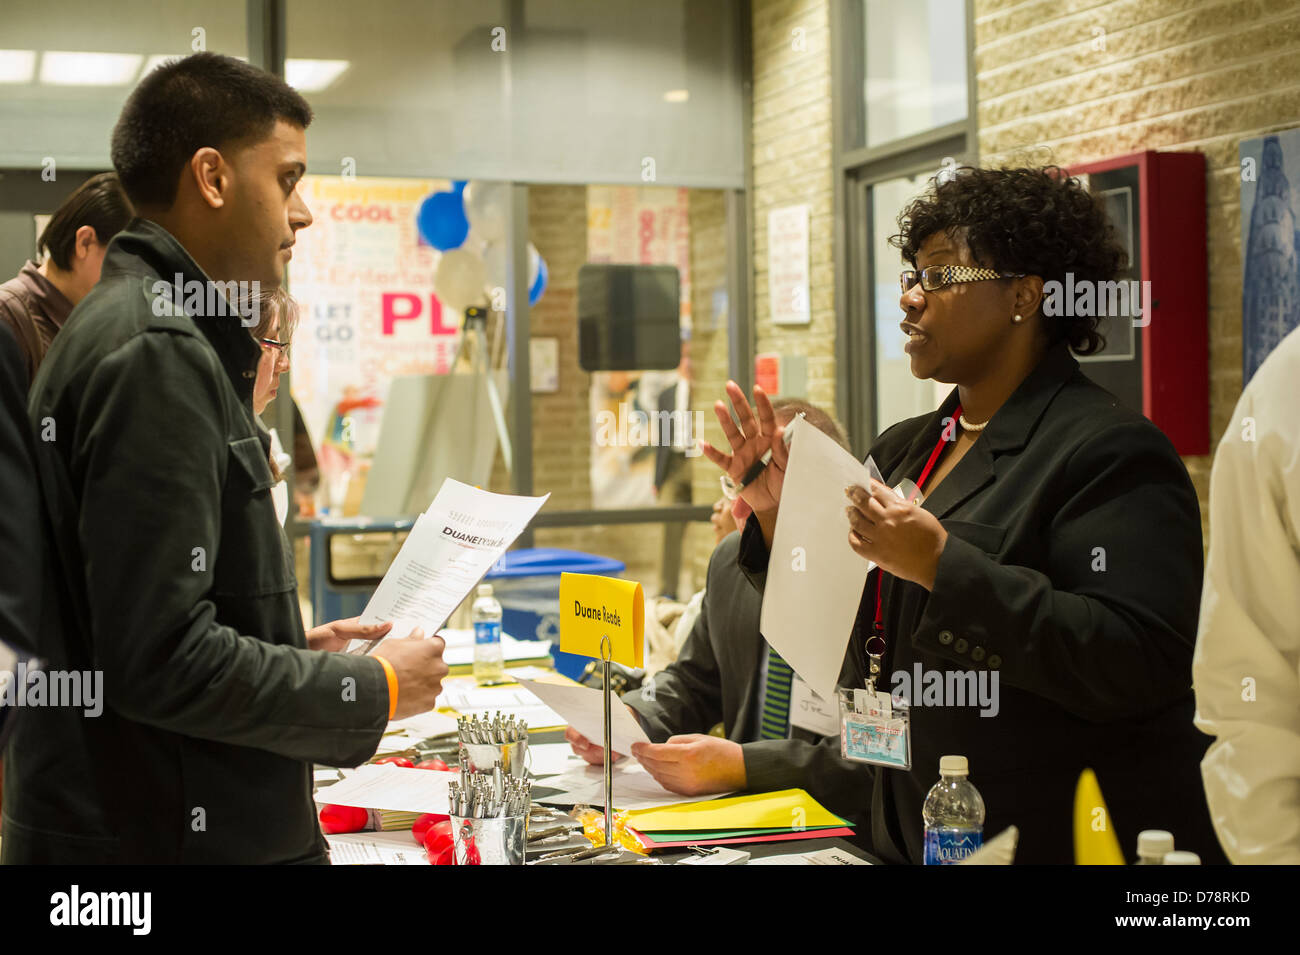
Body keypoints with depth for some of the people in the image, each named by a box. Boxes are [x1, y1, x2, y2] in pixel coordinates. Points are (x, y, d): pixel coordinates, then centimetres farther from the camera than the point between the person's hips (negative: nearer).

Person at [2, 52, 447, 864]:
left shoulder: (164, 334, 12)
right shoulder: (156, 353, -19)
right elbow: (164, 661, -24)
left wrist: (299, 652, 12)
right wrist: (372, 690, -13)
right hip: (159, 836, -9)